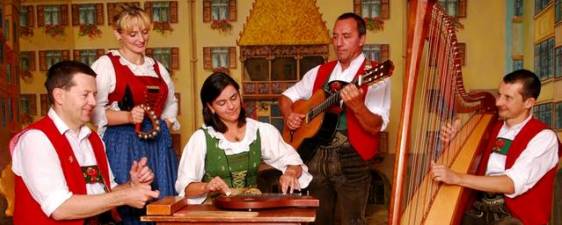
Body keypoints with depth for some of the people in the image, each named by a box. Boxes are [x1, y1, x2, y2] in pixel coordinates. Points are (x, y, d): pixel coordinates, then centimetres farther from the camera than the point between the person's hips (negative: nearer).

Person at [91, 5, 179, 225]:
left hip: (158, 144, 6)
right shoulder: (106, 64, -2)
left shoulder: (157, 67, 15)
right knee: (129, 207, -3)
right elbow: (94, 109, -10)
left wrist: (165, 124, 8)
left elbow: (171, 102, 26)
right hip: (123, 146, -5)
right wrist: (128, 117, -21)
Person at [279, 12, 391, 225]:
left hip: (351, 159, -5)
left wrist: (356, 105, -32)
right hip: (315, 155, 5)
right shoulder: (320, 71, 11)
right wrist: (289, 115, -3)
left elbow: (375, 127, -15)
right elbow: (287, 96, 17)